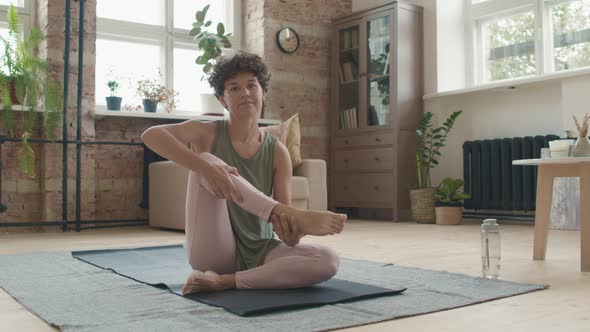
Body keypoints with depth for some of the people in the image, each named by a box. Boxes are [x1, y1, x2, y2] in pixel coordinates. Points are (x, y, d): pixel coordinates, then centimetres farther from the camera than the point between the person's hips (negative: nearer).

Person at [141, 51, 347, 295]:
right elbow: (150, 135, -24)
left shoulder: (277, 152, -1)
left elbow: (290, 241, -5)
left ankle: (225, 281, -24)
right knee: (207, 162, -24)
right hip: (215, 252, -2)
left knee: (328, 261, -24)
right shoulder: (207, 134, -3)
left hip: (259, 251, 2)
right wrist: (206, 169, -37)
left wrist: (291, 230, -31)